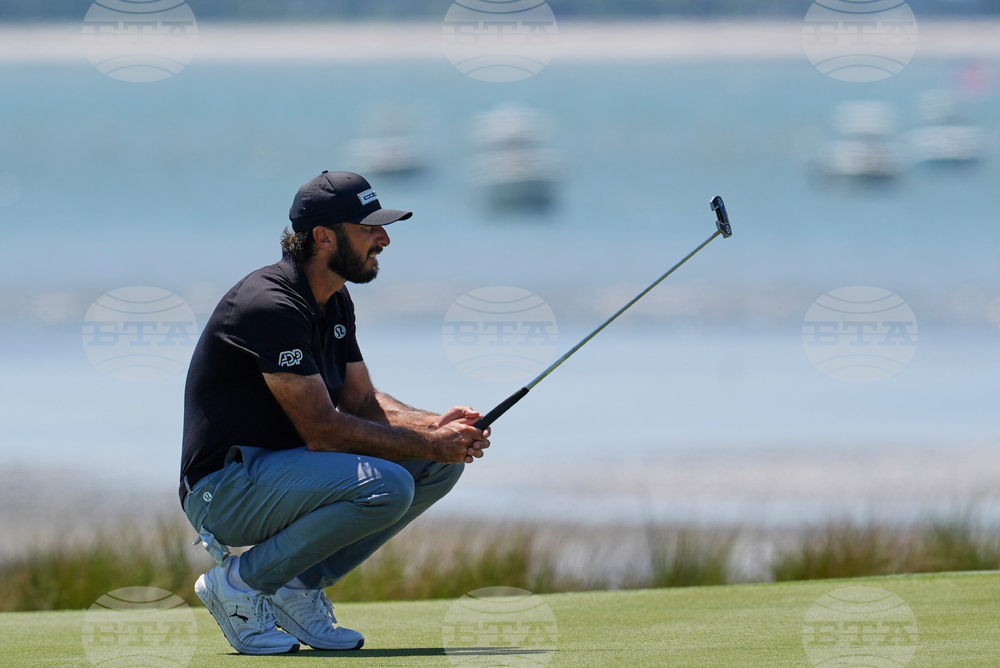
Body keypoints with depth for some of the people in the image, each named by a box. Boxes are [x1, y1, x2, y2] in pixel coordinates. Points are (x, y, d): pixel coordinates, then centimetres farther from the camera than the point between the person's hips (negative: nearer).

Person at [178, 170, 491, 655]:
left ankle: (298, 585, 4)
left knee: (441, 464, 1)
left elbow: (361, 402, 13)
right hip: (224, 489, -10)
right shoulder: (270, 306, -22)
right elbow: (321, 430, -24)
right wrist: (429, 444, -21)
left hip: (281, 473, 10)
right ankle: (241, 582, -12)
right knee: (386, 486, -30)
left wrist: (437, 425, -6)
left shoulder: (335, 303, 10)